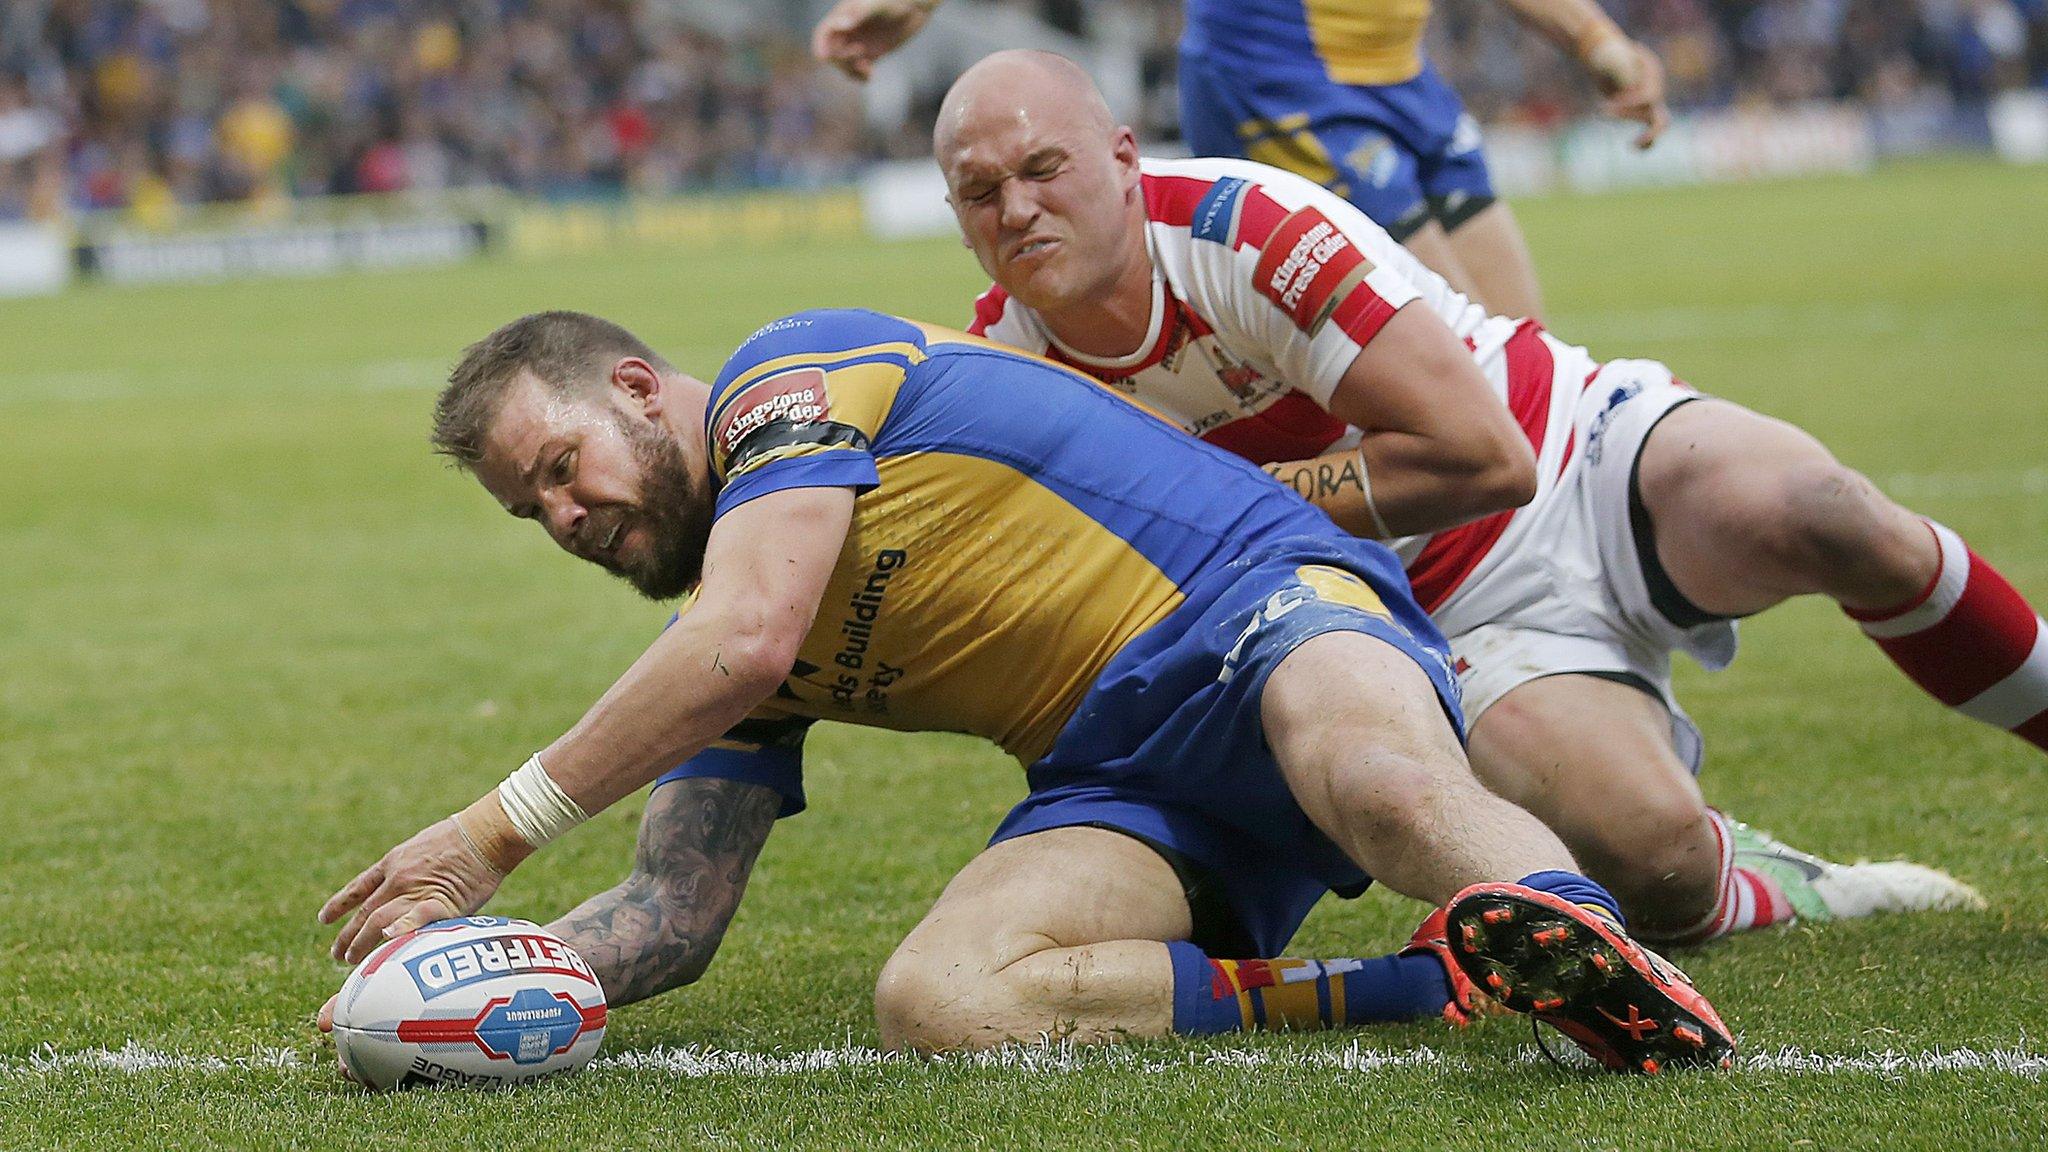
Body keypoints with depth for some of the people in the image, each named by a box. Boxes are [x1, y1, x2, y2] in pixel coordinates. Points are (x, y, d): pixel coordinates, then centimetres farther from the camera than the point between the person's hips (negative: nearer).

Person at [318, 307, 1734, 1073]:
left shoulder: (791, 374, -3)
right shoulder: (711, 652, 22)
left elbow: (745, 640, -17)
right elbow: (675, 911, 18)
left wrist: (497, 830, -12)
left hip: (1257, 594, -7)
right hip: (1122, 783, 8)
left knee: (1384, 783, -44)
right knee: (934, 1001, -26)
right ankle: (1438, 982, -28)